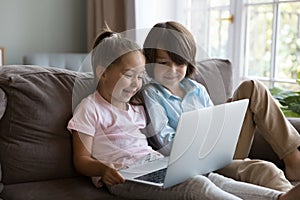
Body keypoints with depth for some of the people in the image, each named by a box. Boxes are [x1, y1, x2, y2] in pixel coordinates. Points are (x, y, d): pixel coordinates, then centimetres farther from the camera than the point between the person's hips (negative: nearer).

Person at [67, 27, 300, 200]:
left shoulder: (137, 107, 23)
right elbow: (81, 159, -3)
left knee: (213, 178, -16)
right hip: (124, 176, -8)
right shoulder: (90, 108, 0)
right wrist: (104, 169, -25)